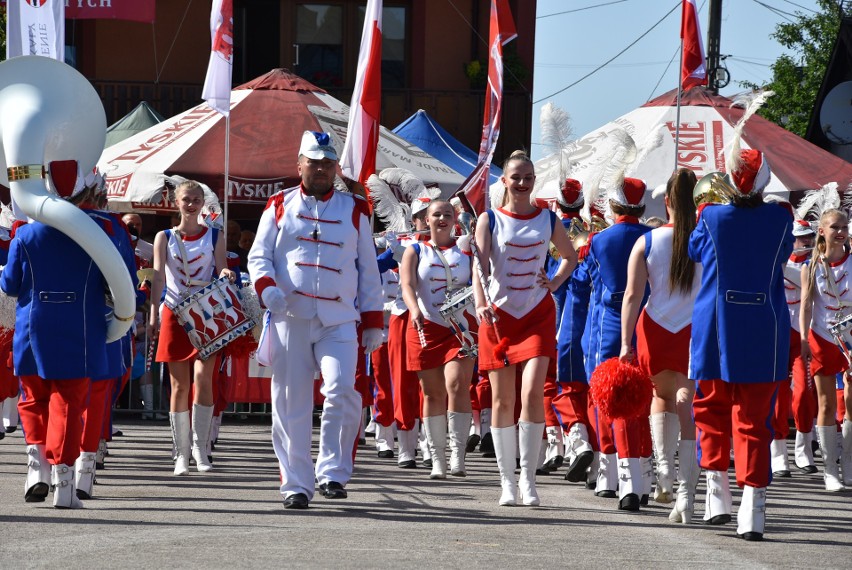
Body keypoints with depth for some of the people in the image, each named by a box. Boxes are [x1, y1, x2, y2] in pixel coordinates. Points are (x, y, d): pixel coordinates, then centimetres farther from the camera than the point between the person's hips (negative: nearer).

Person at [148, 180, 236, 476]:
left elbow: (221, 273, 6)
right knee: (179, 385, 0)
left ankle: (200, 446, -5)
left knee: (203, 378, -15)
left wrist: (227, 274, -20)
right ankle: (181, 454, 7)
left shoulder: (214, 237, 8)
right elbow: (158, 277, -1)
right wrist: (154, 315, -13)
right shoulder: (164, 238, 7)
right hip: (175, 314, 0)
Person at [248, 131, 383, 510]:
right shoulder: (280, 206, 12)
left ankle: (332, 472, -7)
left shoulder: (354, 211, 13)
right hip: (289, 319, 0)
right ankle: (295, 485, 6)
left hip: (338, 321, 0)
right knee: (290, 405, 0)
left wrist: (373, 322, 9)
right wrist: (266, 287, -14)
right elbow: (258, 255, 8)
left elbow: (368, 270, 15)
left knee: (342, 391, -19)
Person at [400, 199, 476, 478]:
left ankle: (457, 453, -16)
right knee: (433, 393, 0)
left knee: (456, 384, -18)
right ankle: (437, 459, 5)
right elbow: (407, 285, -5)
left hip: (461, 326, -1)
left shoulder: (466, 250, 13)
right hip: (426, 327, 1)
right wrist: (414, 309, -25)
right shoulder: (415, 251, 10)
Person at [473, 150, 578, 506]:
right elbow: (480, 264, -12)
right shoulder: (490, 220, 0)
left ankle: (528, 478, -8)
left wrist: (555, 283, 4)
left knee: (532, 392, -15)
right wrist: (480, 303, -29)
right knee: (502, 399, 2)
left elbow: (570, 256, 22)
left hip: (538, 314, 0)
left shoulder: (548, 219, 6)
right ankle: (507, 481, 11)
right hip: (499, 315, 0)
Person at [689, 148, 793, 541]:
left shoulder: (712, 218, -6)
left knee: (712, 408, 17)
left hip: (717, 330, 0)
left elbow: (694, 251, 14)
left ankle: (717, 492, 7)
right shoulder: (780, 219, -5)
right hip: (764, 334, 0)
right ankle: (752, 507, -7)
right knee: (754, 418, 2)